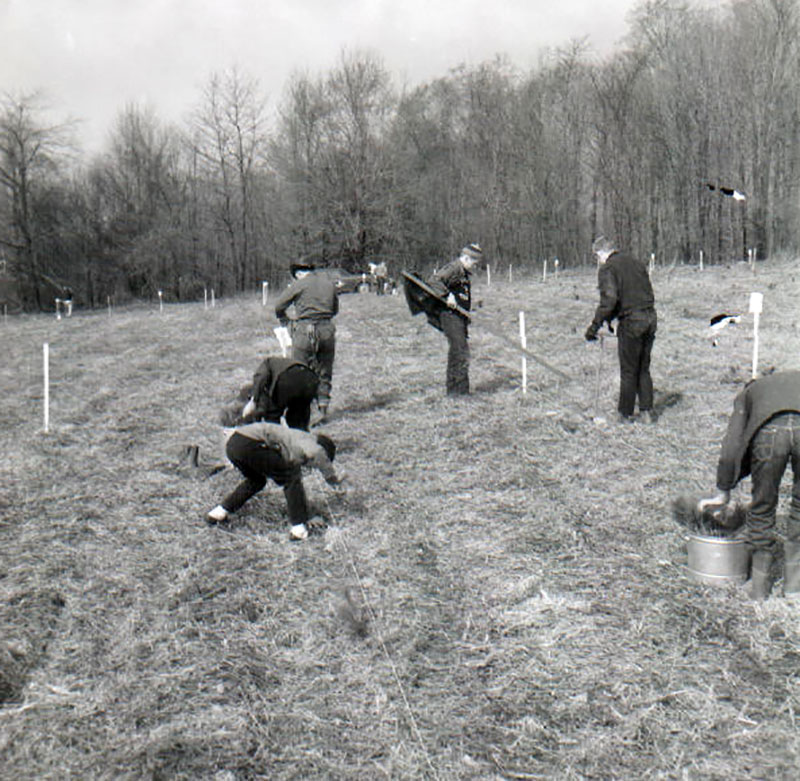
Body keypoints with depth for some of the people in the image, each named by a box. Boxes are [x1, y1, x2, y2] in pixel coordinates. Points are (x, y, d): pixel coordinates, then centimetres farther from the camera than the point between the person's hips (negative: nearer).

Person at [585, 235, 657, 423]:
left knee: (628, 371, 4)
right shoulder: (637, 263, 15)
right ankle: (647, 411, 17)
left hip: (630, 322, -6)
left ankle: (626, 414, 12)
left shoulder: (607, 269, -6)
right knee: (644, 369, 17)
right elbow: (648, 294, 18)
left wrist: (595, 325, -15)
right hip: (650, 319, 7)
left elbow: (609, 299, -19)